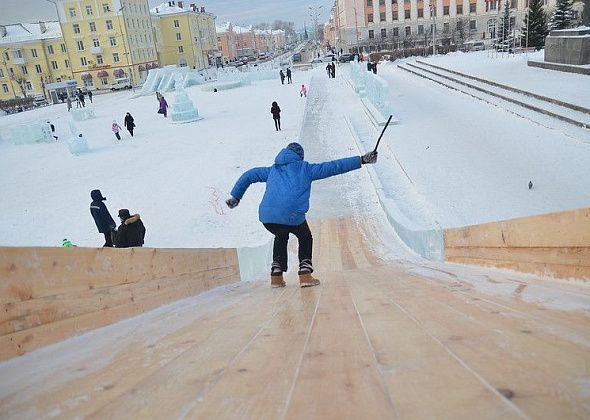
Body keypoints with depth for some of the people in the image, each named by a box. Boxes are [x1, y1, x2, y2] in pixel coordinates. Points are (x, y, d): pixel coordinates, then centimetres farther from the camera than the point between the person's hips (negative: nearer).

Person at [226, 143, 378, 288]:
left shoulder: (273, 170, 28)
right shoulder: (306, 168, 16)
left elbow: (248, 175, 35)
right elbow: (333, 167, 14)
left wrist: (235, 196, 43)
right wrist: (361, 160, 18)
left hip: (266, 217, 4)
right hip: (292, 216, -4)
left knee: (281, 236, 34)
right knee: (305, 238, 26)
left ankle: (276, 276, 25)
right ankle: (305, 275, 13)